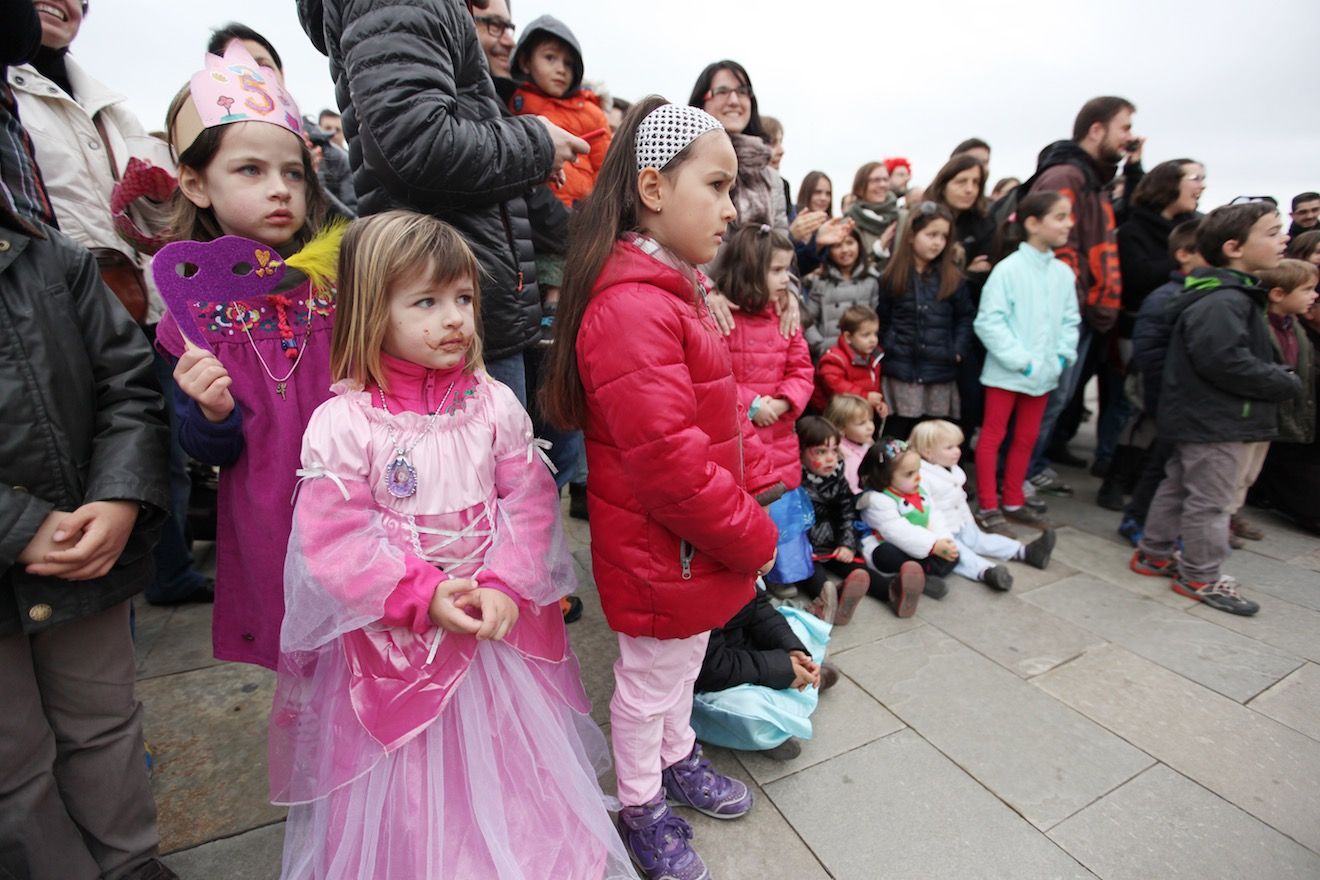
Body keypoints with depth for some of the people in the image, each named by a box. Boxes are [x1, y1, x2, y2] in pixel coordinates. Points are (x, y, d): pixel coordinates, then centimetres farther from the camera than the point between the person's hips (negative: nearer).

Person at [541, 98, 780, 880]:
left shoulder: (677, 288, 7)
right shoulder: (632, 307, -27)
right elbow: (670, 463, -29)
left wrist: (760, 481, 5)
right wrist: (753, 539, -17)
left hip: (698, 543, 10)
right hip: (663, 551, -9)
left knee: (686, 658, 29)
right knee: (650, 681, 15)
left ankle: (678, 758, 55)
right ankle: (642, 807, 43)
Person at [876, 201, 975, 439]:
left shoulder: (952, 278, 5)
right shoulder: (891, 277, 3)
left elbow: (966, 317, 8)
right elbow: (881, 320, 3)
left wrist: (959, 351, -3)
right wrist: (887, 350, -7)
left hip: (940, 374, 1)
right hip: (901, 373, -1)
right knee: (897, 438, 8)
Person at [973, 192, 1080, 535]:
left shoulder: (1063, 272, 5)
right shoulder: (1008, 269, -13)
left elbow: (1070, 320, 12)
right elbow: (989, 322, -16)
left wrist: (1062, 356, -2)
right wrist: (1021, 360, -17)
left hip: (1043, 374, 7)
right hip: (1006, 372, -6)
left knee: (1026, 439, 14)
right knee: (992, 436, 3)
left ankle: (1013, 502, 27)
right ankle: (987, 507, 12)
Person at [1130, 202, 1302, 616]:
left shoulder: (1233, 295, 13)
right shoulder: (1222, 302, -21)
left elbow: (1249, 354, 20)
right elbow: (1224, 361, -29)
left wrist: (1277, 375, 5)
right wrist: (1286, 383, -16)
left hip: (1201, 417, 10)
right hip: (1215, 421, -10)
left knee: (1178, 486, 17)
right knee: (1210, 499, 1)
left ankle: (1153, 554, 29)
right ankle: (1200, 577, 14)